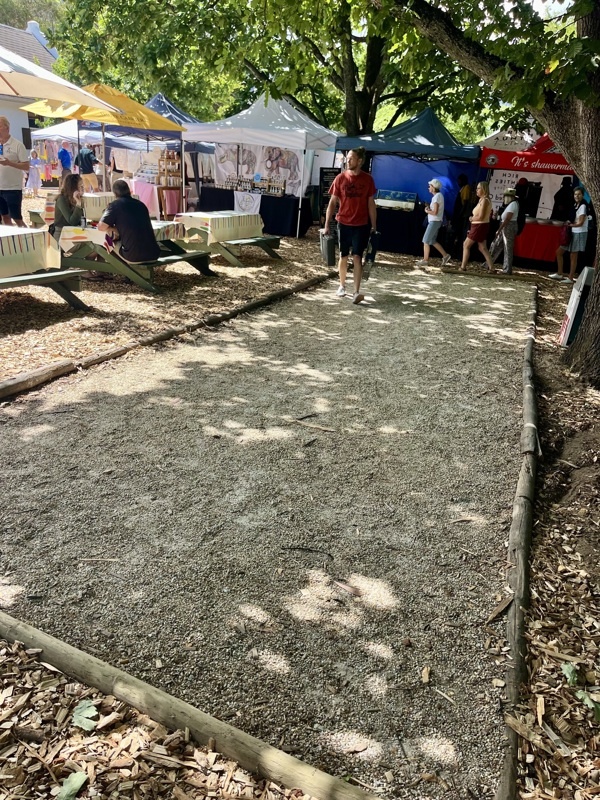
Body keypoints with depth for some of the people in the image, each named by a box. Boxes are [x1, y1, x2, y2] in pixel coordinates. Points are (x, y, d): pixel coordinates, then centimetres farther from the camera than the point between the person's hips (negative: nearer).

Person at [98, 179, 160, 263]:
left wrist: (114, 229, 12)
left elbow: (101, 227, -5)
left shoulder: (115, 205, -1)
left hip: (134, 257, -6)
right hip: (154, 254, 6)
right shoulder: (141, 204, 15)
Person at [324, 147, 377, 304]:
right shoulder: (340, 178, -1)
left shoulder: (368, 179, -1)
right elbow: (332, 203, 1)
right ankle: (342, 286, 27)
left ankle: (356, 292, -10)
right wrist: (327, 224, -3)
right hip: (343, 223, 1)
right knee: (343, 256, 10)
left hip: (361, 225, -1)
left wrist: (374, 226, 2)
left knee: (357, 257, -8)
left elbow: (371, 204, 3)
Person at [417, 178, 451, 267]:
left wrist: (427, 211, -6)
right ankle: (445, 255, 16)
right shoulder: (439, 195, 13)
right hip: (435, 221, 10)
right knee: (432, 241, 14)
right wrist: (429, 208, 4)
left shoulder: (437, 197, -17)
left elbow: (435, 212, -22)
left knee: (426, 240, -5)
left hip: (434, 221, -10)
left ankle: (425, 260, 0)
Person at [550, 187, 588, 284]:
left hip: (579, 234, -9)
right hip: (571, 233, 9)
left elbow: (580, 223, -17)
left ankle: (570, 278, 4)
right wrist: (569, 223, -6)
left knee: (573, 256, -4)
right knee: (559, 252, 10)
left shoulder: (583, 206, -13)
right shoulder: (575, 205, 13)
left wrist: (569, 225, -5)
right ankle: (560, 274, 20)